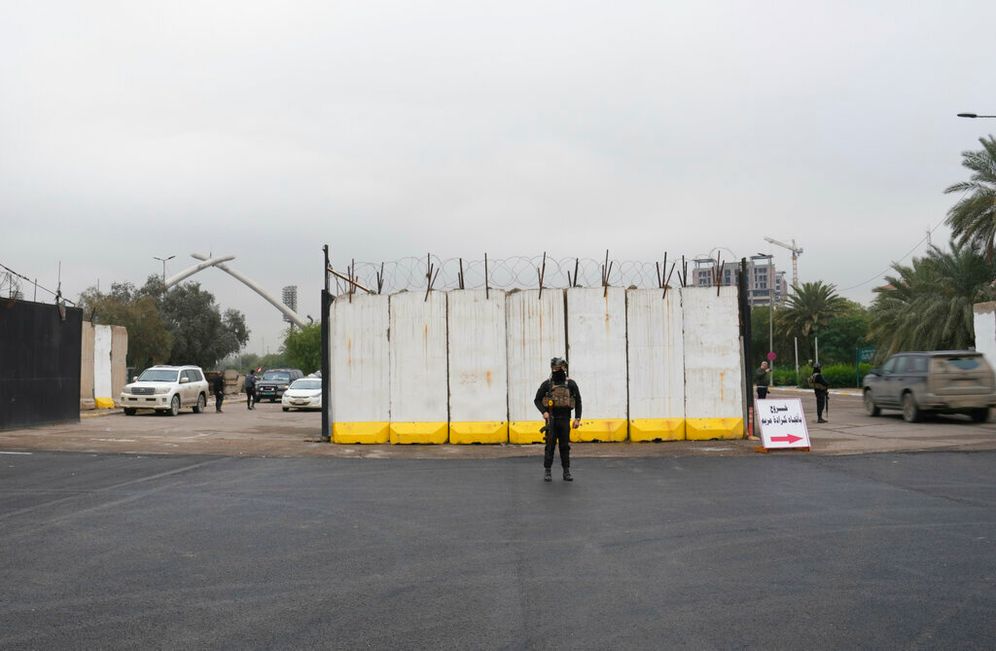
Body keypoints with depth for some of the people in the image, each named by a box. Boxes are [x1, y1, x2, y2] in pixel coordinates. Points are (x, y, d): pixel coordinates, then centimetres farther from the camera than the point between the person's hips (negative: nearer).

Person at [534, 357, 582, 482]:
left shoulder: (571, 384, 1)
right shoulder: (547, 384, -1)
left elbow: (578, 402, 5)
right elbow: (537, 400, 4)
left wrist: (577, 418, -1)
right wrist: (544, 412, -12)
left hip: (565, 420, 1)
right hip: (551, 419, -1)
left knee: (565, 446, 5)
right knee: (550, 446, 1)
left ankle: (566, 472, 12)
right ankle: (547, 472, 8)